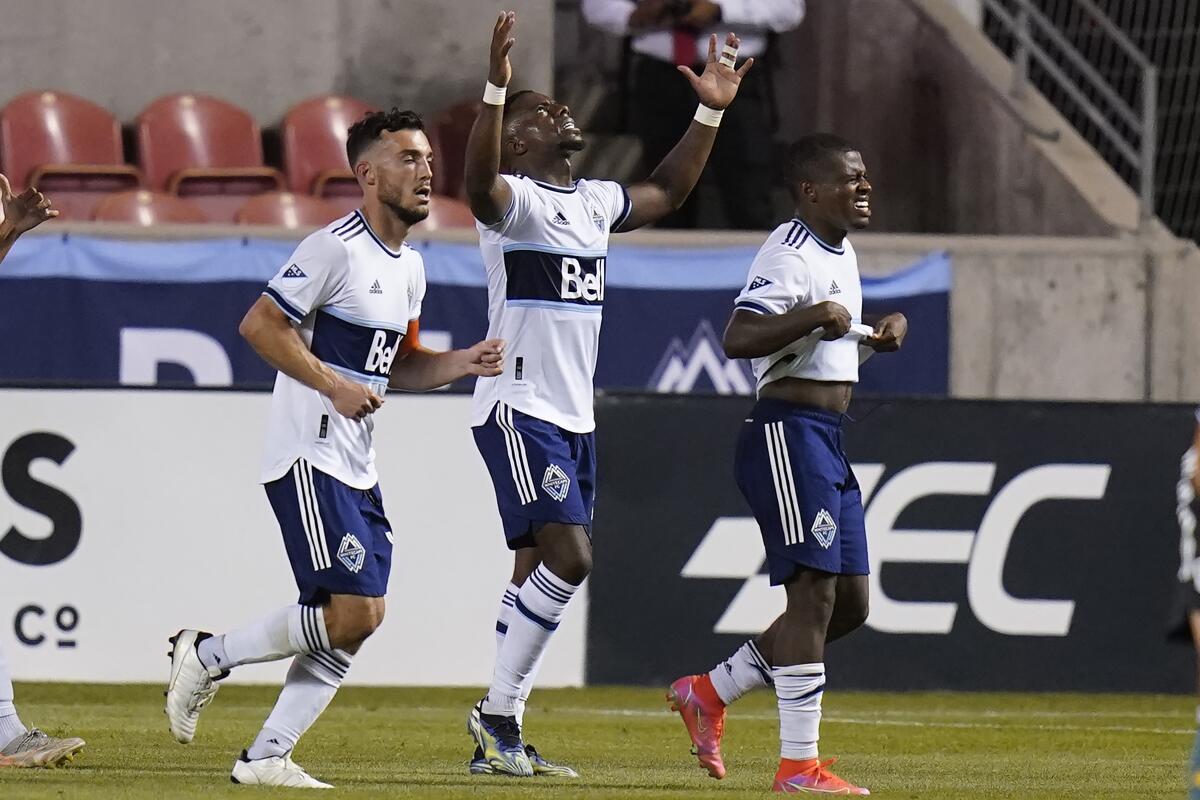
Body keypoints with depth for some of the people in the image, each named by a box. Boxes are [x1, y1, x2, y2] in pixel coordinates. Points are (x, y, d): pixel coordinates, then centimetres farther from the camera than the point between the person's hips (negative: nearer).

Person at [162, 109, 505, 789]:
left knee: (362, 618, 3)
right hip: (310, 457, -9)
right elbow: (260, 324, -15)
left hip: (359, 469, 9)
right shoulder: (337, 248, -12)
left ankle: (267, 757, 7)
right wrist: (335, 386, -19)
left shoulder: (411, 266, 16)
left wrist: (464, 363, 8)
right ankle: (208, 657, 1)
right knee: (350, 615, -16)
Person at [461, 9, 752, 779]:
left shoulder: (595, 201, 16)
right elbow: (479, 182, -35)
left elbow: (667, 192, 34)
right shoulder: (516, 198, -10)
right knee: (568, 556, -18)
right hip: (519, 409, -9)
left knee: (540, 569, 8)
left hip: (574, 418, 9)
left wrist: (711, 112, 26)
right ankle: (499, 710, -9)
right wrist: (497, 87, -44)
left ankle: (499, 741, 12)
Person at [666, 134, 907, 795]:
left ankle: (709, 692, 21)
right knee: (815, 590, -14)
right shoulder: (790, 255, -14)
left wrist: (879, 333, 14)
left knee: (850, 602, 10)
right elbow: (738, 339, -26)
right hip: (786, 435, -10)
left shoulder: (842, 253, 17)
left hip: (828, 442, 10)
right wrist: (819, 315, -29)